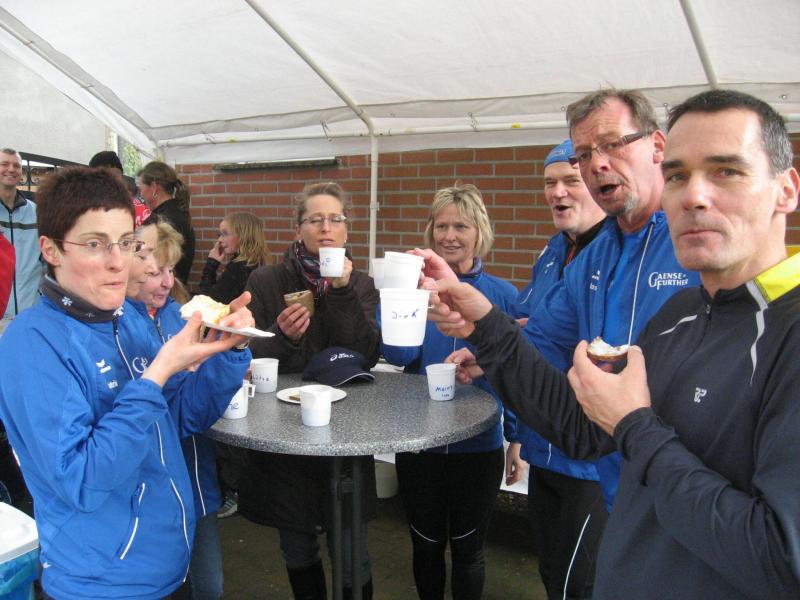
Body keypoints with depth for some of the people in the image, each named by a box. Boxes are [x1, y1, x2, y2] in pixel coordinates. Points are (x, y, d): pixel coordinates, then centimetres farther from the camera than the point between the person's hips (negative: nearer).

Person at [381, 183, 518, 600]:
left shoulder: (503, 295, -5)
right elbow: (397, 354, -20)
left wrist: (519, 439, -7)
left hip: (479, 446, 0)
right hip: (418, 442, 1)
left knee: (467, 550, 17)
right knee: (426, 546, 19)